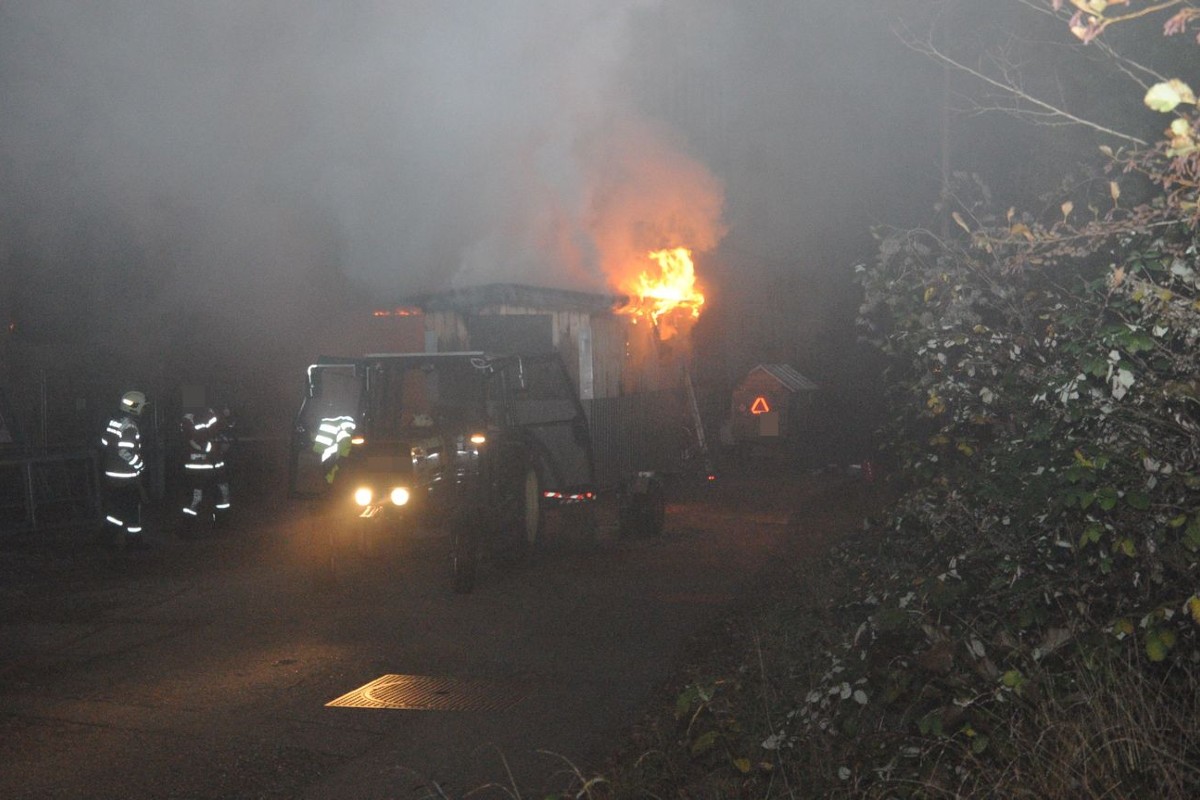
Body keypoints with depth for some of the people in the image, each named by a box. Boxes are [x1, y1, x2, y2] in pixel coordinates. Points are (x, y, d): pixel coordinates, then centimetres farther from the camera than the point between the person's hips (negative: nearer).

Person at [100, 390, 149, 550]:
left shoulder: (114, 420, 7)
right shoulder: (130, 426, -20)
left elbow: (105, 441, 15)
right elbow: (125, 451, -26)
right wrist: (140, 465, -13)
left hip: (111, 472, 8)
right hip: (127, 475, -8)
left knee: (115, 506, 16)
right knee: (132, 507, 4)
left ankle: (116, 537, 22)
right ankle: (134, 541, 12)